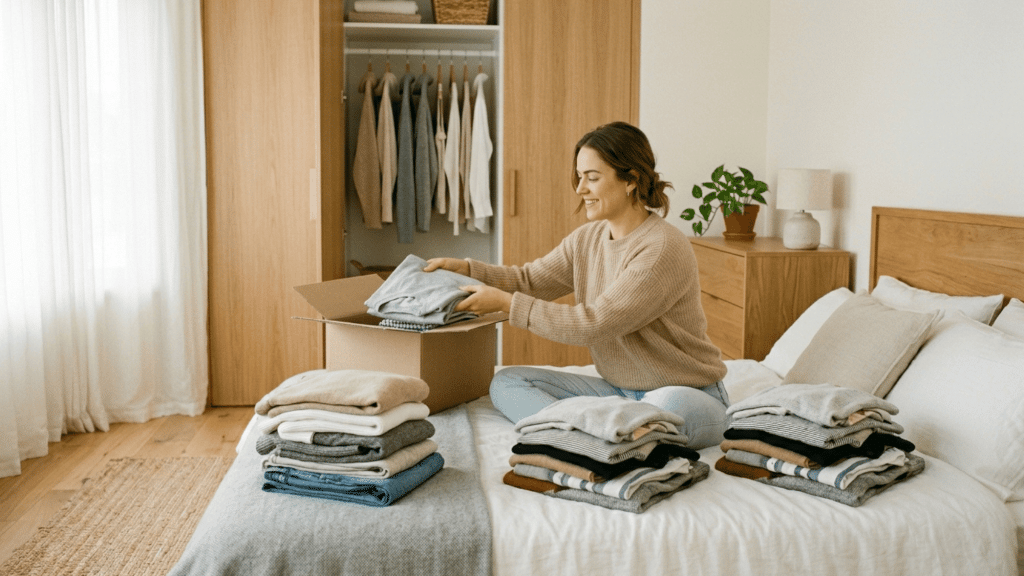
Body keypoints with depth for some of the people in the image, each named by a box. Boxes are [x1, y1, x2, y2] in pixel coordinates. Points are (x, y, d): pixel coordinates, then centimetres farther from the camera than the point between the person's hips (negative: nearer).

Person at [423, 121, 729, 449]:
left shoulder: (663, 249, -22)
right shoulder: (587, 239, 5)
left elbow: (591, 325, -24)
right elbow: (530, 280, 13)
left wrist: (505, 304, -19)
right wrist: (465, 269, -2)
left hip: (688, 393, -7)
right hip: (618, 390, 8)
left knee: (669, 407, -43)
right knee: (507, 383, -6)